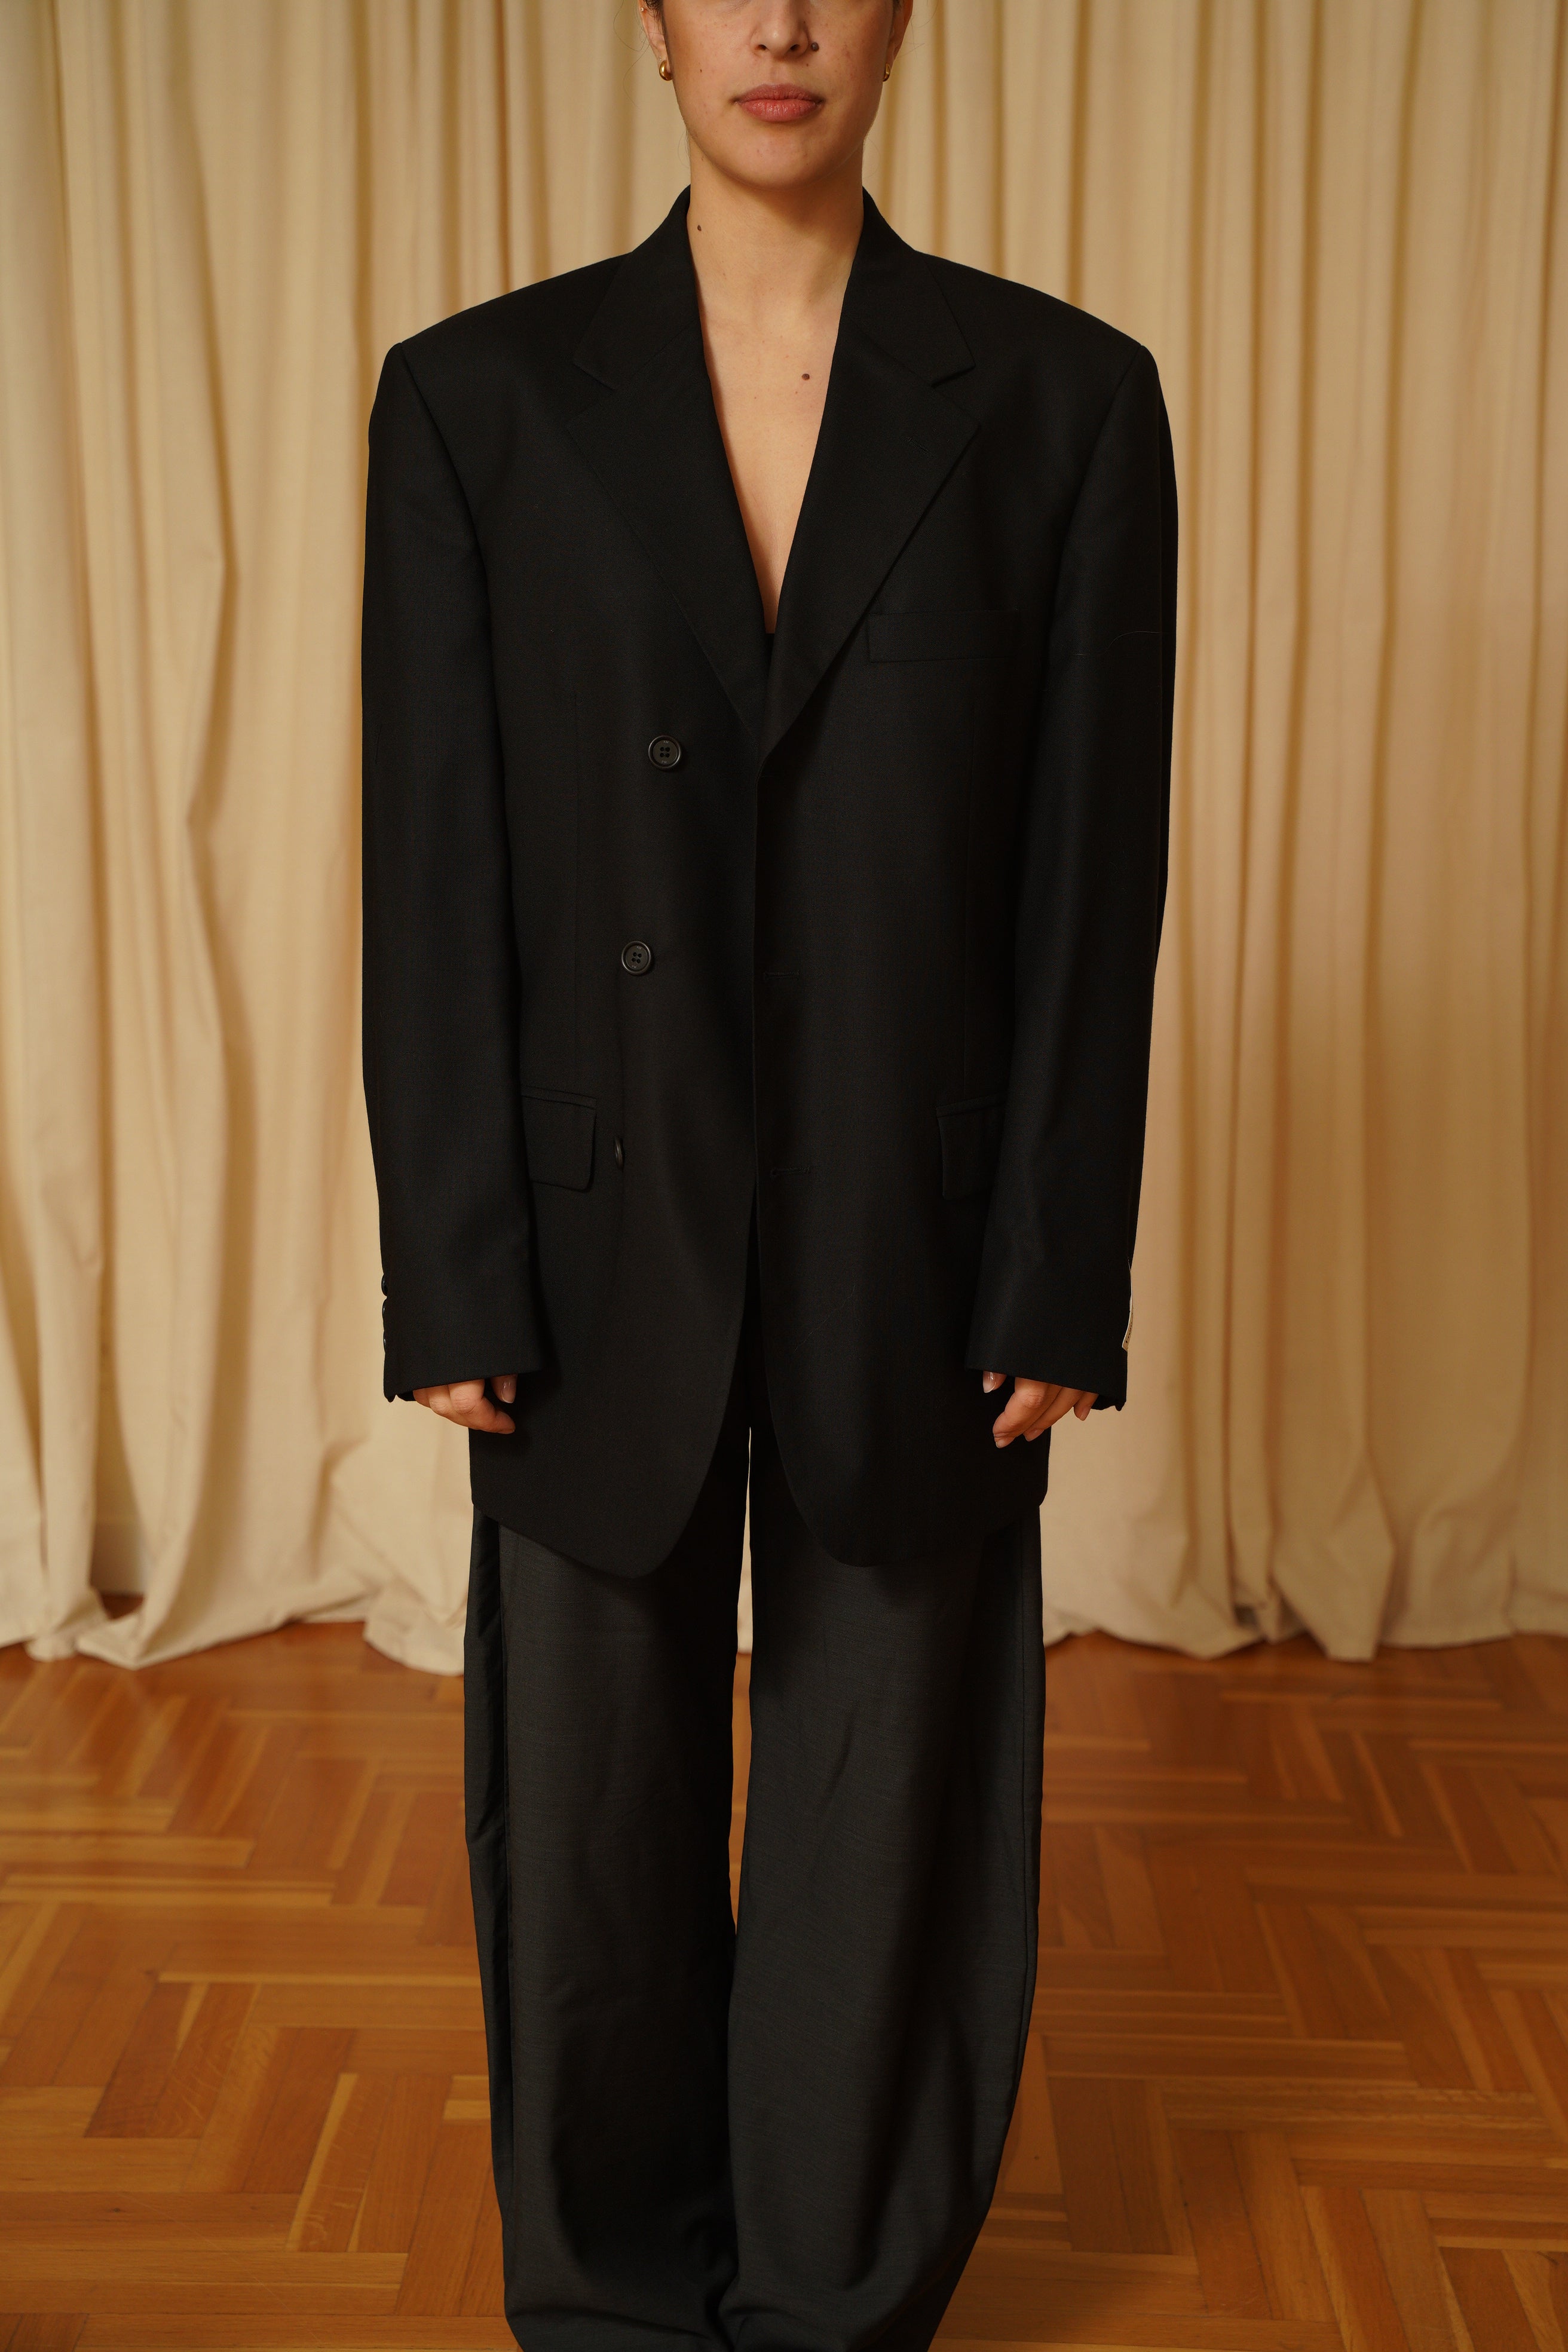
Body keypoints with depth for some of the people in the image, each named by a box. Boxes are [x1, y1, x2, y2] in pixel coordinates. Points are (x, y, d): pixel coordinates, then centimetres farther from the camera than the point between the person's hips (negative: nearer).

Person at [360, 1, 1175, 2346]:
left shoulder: (1064, 397, 0)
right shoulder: (478, 397, 1)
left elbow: (1094, 879, -2)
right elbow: (435, 872, -2)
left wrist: (1063, 1279, -5)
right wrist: (455, 1280, -5)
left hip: (915, 1253, 0)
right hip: (604, 1247, 1)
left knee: (892, 1822, 13)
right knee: (590, 1822, 14)